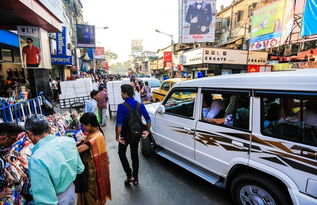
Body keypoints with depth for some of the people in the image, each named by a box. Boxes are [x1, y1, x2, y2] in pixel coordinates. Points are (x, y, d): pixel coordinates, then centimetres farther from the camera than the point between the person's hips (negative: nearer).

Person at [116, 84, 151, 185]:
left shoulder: (121, 106, -20)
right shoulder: (140, 105, -5)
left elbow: (119, 124, -25)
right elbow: (148, 119, -2)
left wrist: (117, 136, -13)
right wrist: (148, 131, 9)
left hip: (125, 135, -4)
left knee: (122, 153, 21)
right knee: (134, 155, 19)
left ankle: (129, 175, 17)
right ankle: (135, 178, 29)